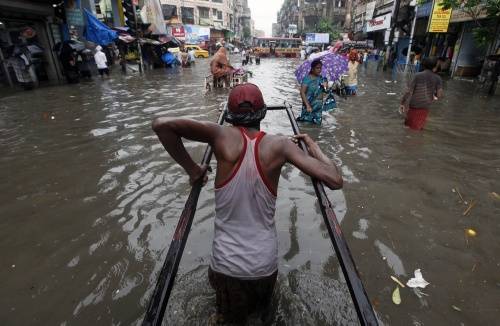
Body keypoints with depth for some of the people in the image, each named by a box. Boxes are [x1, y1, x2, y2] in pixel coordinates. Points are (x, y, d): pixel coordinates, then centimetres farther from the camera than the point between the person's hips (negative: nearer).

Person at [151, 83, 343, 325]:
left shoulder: (224, 137, -15)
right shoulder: (279, 145, -15)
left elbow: (161, 124, -21)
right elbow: (334, 180, -18)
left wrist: (191, 168, -11)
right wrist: (312, 144, -1)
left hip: (226, 264, -1)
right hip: (265, 264, 1)